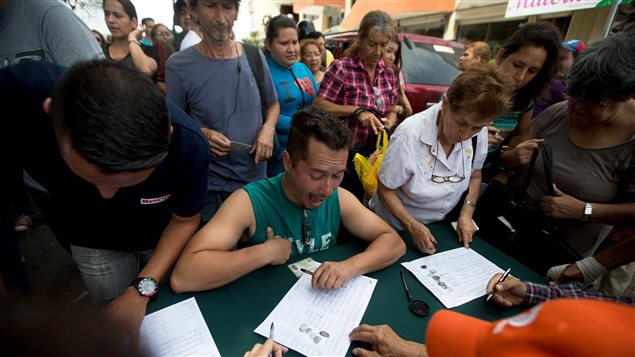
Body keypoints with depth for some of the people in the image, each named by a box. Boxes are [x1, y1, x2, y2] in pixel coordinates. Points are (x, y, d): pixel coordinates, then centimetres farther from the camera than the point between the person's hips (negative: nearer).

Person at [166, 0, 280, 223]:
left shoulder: (255, 57, -1)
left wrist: (268, 129, -9)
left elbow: (273, 104, 11)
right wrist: (201, 134, -20)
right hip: (210, 185, -2)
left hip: (256, 177, 3)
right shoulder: (179, 66, -10)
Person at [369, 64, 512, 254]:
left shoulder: (479, 133, -13)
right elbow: (385, 190, -17)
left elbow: (474, 175, 6)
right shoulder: (410, 135, -28)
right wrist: (413, 226, -25)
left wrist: (466, 213, -6)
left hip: (439, 226, 3)